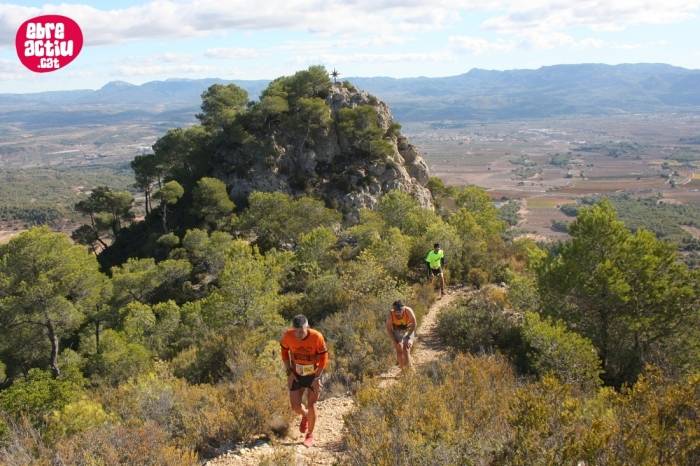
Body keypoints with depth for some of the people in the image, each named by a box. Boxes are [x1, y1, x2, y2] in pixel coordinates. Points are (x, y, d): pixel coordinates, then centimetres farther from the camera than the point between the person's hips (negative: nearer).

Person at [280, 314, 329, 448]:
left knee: (311, 406, -1)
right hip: (296, 374, 2)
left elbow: (324, 357, -14)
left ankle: (310, 435, 25)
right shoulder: (288, 336, -22)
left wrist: (317, 378, -15)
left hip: (313, 374, -2)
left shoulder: (317, 337, -28)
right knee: (295, 407, -2)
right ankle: (305, 415, 36)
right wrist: (289, 373, -6)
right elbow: (284, 351, -2)